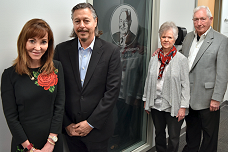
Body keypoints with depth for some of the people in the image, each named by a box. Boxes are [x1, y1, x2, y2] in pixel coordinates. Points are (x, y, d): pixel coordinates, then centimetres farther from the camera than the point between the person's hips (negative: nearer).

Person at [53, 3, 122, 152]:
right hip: (70, 128, 2)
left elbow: (112, 91, -10)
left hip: (98, 128, -1)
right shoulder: (62, 49, -2)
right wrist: (66, 123, -5)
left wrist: (91, 123, -12)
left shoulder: (111, 51, -8)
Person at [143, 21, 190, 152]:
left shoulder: (181, 59, -7)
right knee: (159, 134, 19)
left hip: (173, 106, -4)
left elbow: (185, 85, -8)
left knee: (173, 137, 7)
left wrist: (183, 107, -12)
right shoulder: (155, 58, 5)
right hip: (156, 104, 4)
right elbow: (148, 81, 10)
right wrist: (146, 100, 10)